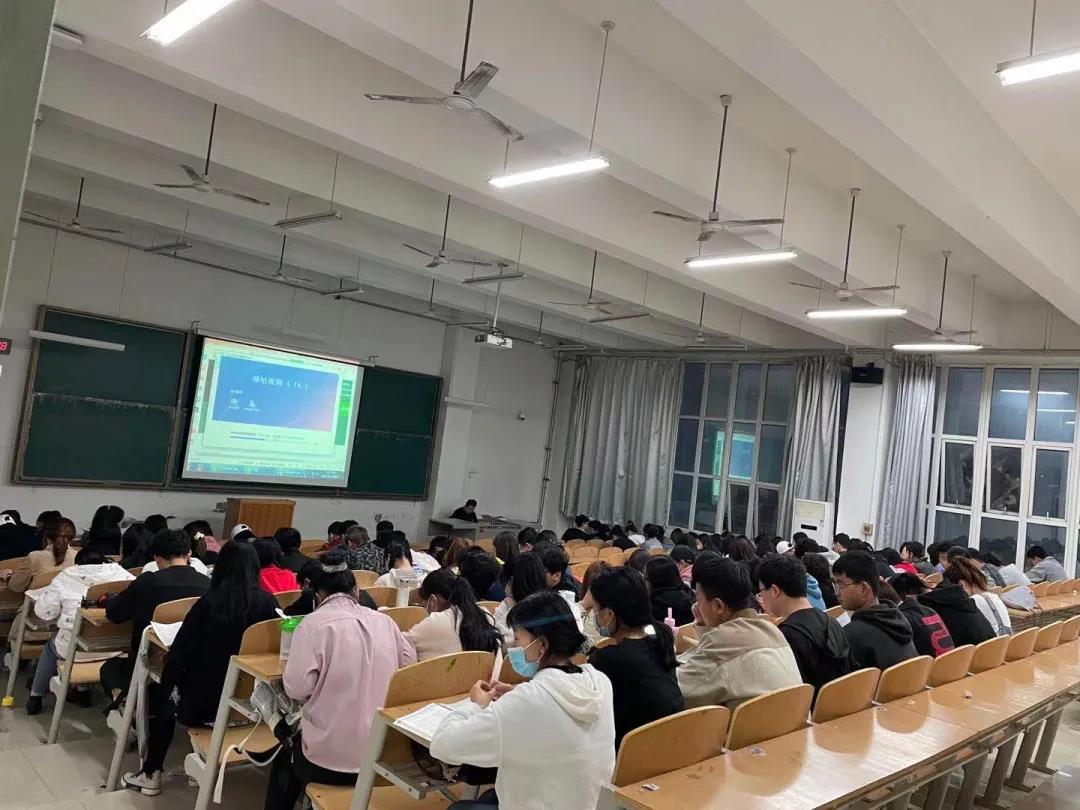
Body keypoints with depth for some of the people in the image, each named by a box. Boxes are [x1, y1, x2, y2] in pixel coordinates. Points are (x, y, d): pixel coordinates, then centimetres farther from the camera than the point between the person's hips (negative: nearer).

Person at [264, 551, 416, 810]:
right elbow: (410, 663, 10)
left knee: (284, 755, 28)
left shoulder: (314, 623, -11)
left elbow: (297, 688, -16)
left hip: (331, 756, -4)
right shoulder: (385, 621, 2)